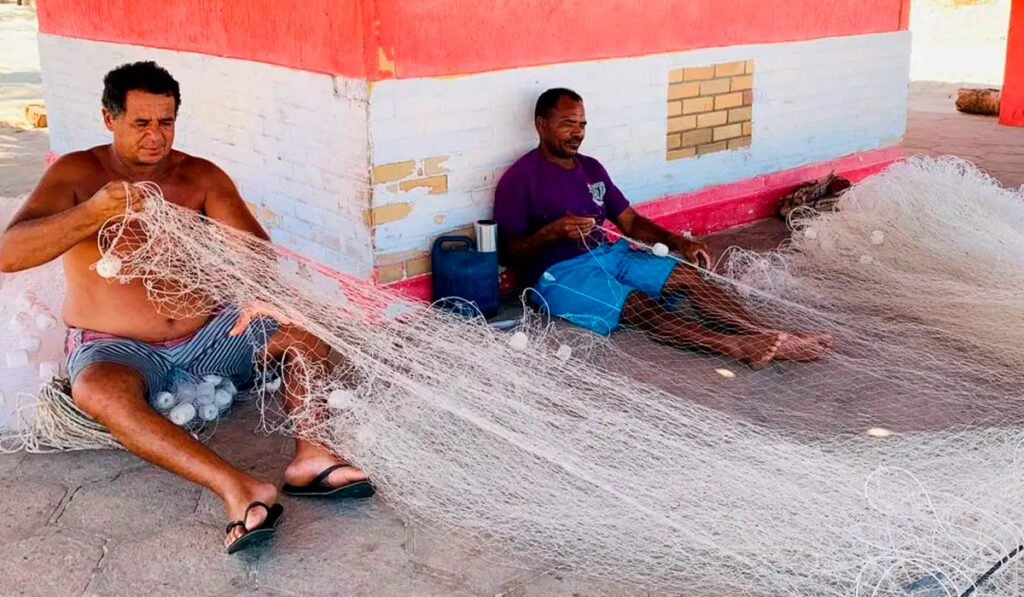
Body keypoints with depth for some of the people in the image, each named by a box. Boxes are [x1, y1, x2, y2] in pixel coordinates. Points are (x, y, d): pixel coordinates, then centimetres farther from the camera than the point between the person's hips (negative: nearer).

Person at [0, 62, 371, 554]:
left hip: (204, 336, 4)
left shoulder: (201, 177, 1)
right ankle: (239, 490, -50)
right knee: (96, 390, -38)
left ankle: (310, 457, -30)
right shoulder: (77, 174, -5)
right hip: (114, 347, -3)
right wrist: (95, 211, -32)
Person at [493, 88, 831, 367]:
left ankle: (770, 338, -24)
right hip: (558, 273, -7)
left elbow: (630, 222, 16)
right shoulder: (520, 178, -6)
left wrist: (677, 242, 0)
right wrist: (552, 231, -26)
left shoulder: (591, 168, 15)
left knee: (689, 276, -13)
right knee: (639, 305, -31)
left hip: (608, 254, 7)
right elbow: (509, 251, -9)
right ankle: (735, 347, -47)